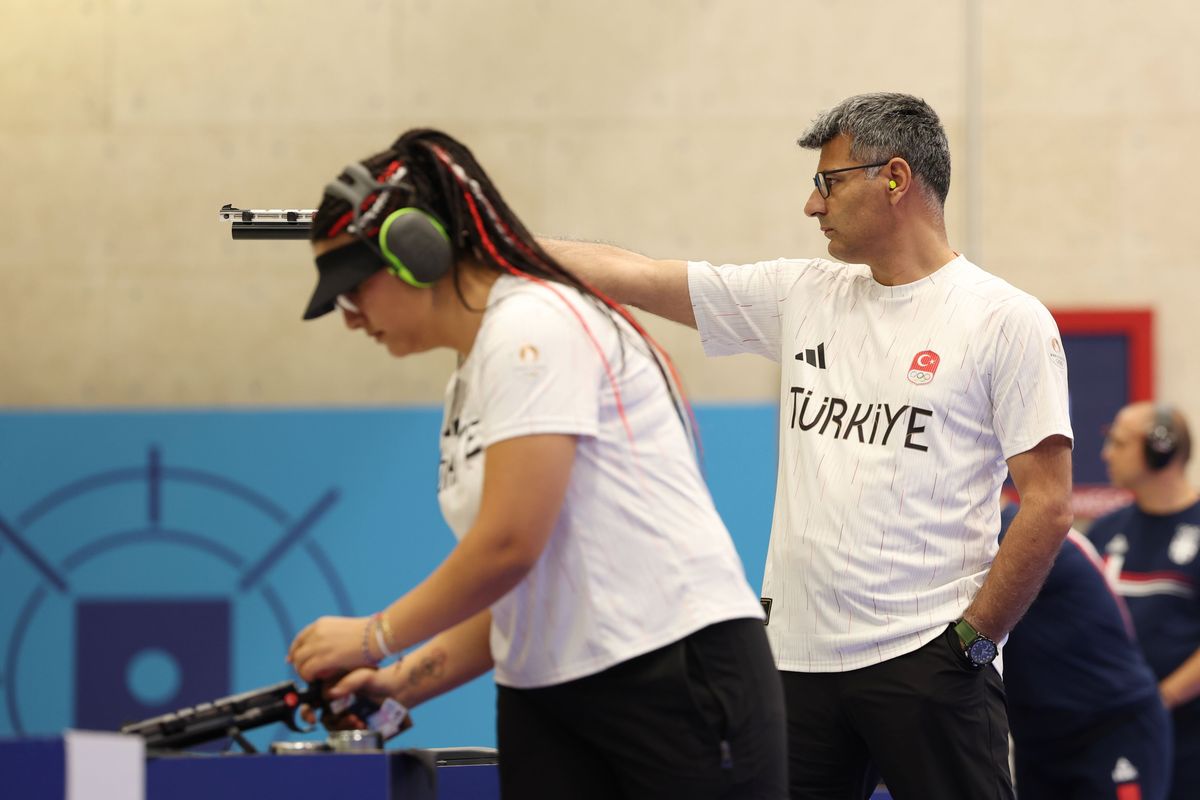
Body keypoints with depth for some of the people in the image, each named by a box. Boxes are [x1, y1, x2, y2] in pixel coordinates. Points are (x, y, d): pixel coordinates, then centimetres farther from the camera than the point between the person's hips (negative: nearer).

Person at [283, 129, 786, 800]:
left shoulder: (533, 327, -11)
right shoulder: (469, 387, 18)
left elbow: (508, 544, -18)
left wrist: (376, 636, -5)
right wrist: (403, 681, 4)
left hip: (676, 674, -9)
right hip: (545, 706, 9)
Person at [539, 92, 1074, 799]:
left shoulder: (1008, 321, -3)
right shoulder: (802, 293, 12)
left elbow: (1049, 507, -7)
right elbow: (629, 275, 14)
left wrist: (970, 639, -10)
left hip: (925, 656, -5)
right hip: (796, 654, 5)